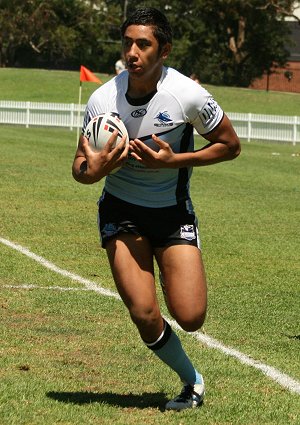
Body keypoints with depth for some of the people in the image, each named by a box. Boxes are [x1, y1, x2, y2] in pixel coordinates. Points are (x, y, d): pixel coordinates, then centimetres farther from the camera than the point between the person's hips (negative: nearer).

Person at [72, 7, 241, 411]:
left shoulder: (187, 94, -17)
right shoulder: (103, 99, -13)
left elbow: (230, 145, -4)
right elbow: (80, 166, -2)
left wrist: (173, 160, -18)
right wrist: (94, 170, -28)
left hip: (173, 211, -1)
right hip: (121, 211, 1)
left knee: (190, 317, -12)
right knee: (144, 315, -13)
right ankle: (192, 380, 15)